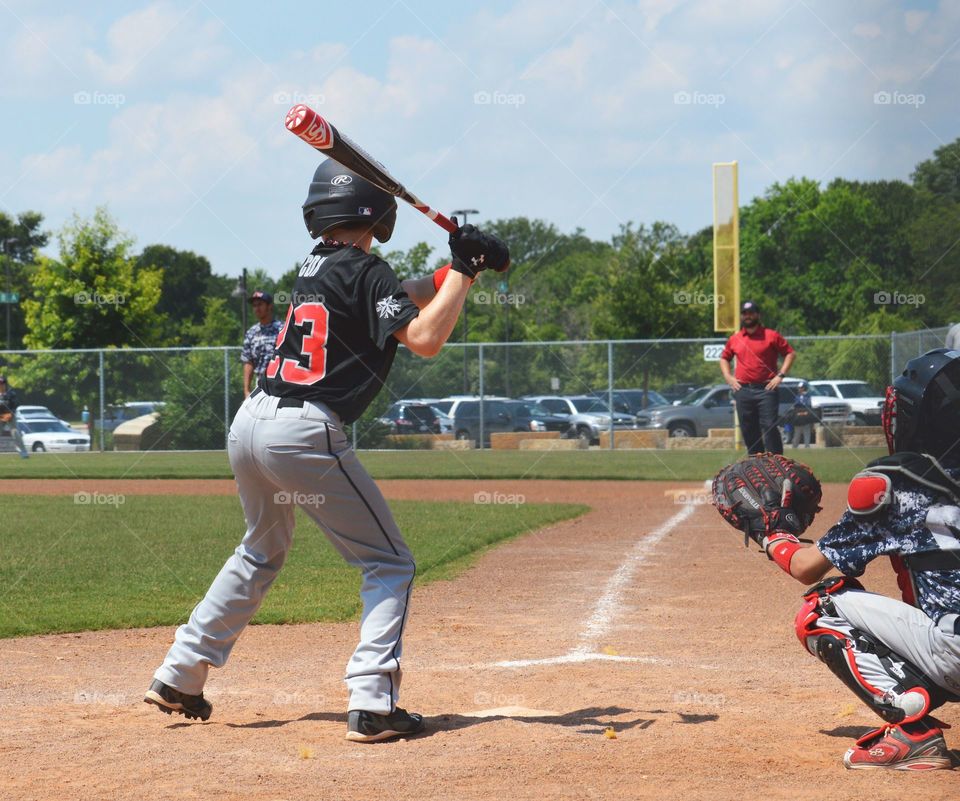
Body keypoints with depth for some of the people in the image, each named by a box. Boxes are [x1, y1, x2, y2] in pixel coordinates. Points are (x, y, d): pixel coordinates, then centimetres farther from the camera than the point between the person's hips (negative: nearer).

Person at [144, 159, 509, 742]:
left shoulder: (318, 265, 17)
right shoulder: (366, 271, -7)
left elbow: (401, 298, 24)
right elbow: (424, 338, -18)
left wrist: (461, 267, 14)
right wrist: (463, 269, -9)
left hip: (250, 425, 8)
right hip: (305, 435, -8)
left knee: (261, 553, 30)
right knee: (390, 563, 3)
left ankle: (179, 678, 31)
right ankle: (372, 704, -10)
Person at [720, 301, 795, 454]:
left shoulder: (771, 336, 2)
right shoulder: (734, 339, 13)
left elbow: (789, 353, 3)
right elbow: (724, 358, 26)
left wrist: (780, 375, -6)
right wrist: (728, 377, 11)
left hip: (766, 390, -4)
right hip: (742, 390, 4)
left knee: (769, 427, -12)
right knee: (748, 431, 5)